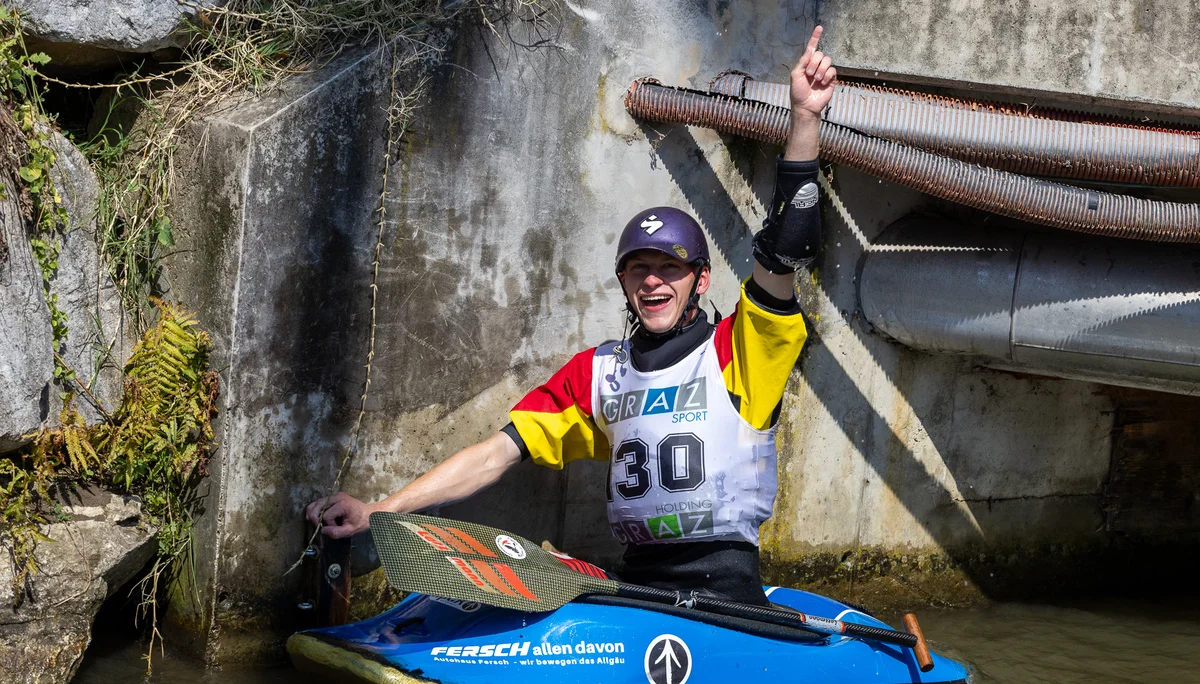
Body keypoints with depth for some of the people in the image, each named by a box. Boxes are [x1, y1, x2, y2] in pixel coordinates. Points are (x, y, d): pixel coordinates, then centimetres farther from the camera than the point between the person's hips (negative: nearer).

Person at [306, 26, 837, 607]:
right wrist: (379, 511, -1)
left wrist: (804, 118, -18)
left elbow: (781, 256, -9)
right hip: (635, 588, 3)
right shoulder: (596, 371, 16)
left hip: (725, 588, -3)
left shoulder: (738, 350, 5)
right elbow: (500, 450, 10)